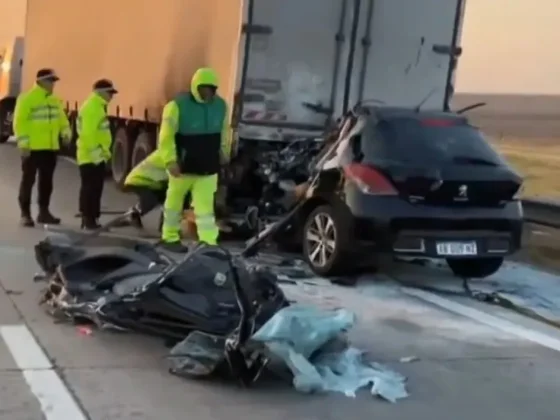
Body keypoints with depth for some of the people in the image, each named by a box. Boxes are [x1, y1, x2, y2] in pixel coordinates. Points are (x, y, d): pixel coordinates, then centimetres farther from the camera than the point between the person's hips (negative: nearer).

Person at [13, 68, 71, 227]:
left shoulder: (55, 100, 12)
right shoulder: (27, 98, -11)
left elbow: (61, 118, 18)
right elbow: (19, 122, -14)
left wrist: (66, 131, -1)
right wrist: (23, 143, -19)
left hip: (50, 147, 7)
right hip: (33, 148, -7)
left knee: (46, 181, 13)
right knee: (28, 180, -1)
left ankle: (44, 212, 23)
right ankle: (25, 214, 4)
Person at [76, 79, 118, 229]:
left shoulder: (98, 107, 17)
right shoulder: (91, 107, -16)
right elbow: (88, 134, -24)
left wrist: (103, 152, 19)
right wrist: (96, 152, -23)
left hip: (97, 156, 11)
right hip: (90, 156, -11)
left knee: (95, 189, 13)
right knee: (89, 188, -6)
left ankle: (91, 219, 19)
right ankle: (88, 219, -2)